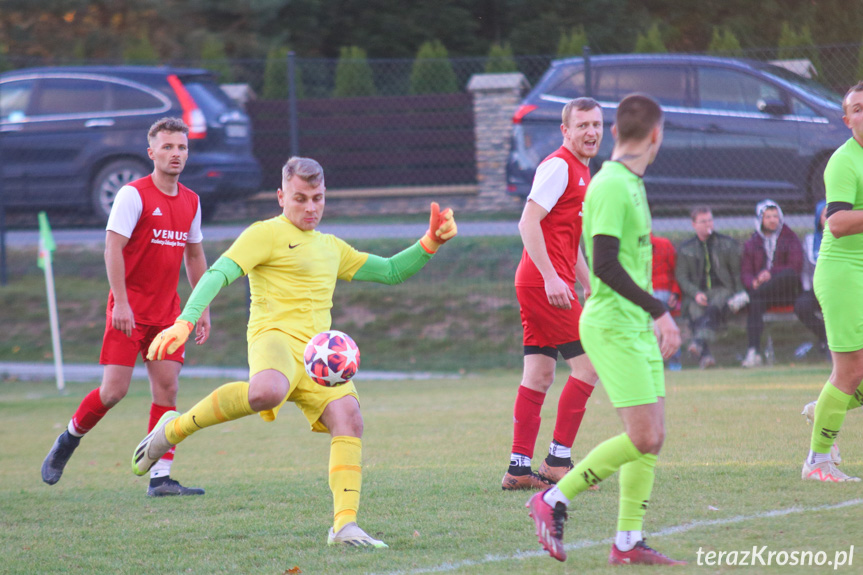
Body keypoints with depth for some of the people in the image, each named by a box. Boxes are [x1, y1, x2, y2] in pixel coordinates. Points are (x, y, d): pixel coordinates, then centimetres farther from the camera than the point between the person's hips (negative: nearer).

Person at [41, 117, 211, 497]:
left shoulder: (190, 201, 10)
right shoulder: (134, 195, -10)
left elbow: (194, 256, 19)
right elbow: (113, 248, -15)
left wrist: (203, 308, 15)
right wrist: (121, 302, -22)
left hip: (166, 310, 6)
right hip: (129, 310, -6)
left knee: (167, 387, -1)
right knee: (114, 390, -9)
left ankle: (160, 478, 0)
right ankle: (68, 440, 17)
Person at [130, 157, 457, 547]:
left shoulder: (332, 247, 29)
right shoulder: (266, 234, 6)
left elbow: (390, 271, 36)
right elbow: (219, 274, -6)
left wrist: (431, 242, 21)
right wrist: (185, 321, -21)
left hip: (319, 351, 7)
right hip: (275, 336, -7)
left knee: (348, 417, -19)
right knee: (267, 392, -40)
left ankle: (345, 525, -20)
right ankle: (174, 429, -17)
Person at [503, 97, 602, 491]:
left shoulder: (581, 171, 20)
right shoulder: (558, 166, -11)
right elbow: (528, 223, -18)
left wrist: (588, 283, 25)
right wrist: (551, 277, -24)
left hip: (545, 283, 10)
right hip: (545, 282, -10)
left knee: (539, 375, 8)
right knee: (588, 365, -9)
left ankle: (519, 468, 9)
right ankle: (558, 461, -7)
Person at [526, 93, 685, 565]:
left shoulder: (629, 184, 15)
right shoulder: (612, 186, -15)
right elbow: (605, 265, -22)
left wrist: (653, 317, 26)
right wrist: (659, 310, -22)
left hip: (635, 327, 10)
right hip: (613, 327, -10)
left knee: (652, 438, 5)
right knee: (642, 438, -13)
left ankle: (628, 543, 7)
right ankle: (554, 500, -2)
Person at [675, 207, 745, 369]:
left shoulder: (728, 244, 16)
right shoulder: (685, 249, 17)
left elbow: (737, 272, 12)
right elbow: (681, 277, 10)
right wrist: (696, 294, -10)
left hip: (722, 290, -1)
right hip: (696, 293, 1)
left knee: (713, 309, -36)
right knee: (696, 313, -33)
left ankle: (699, 341, -60)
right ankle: (705, 356, -49)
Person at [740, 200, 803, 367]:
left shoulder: (790, 238, 13)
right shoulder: (752, 244, 20)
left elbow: (796, 267, 0)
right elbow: (745, 272, 10)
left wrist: (771, 273, -13)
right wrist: (753, 282, -15)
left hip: (786, 290, -1)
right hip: (762, 288, 1)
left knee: (790, 275, -37)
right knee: (755, 302, -35)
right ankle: (753, 351, -43)